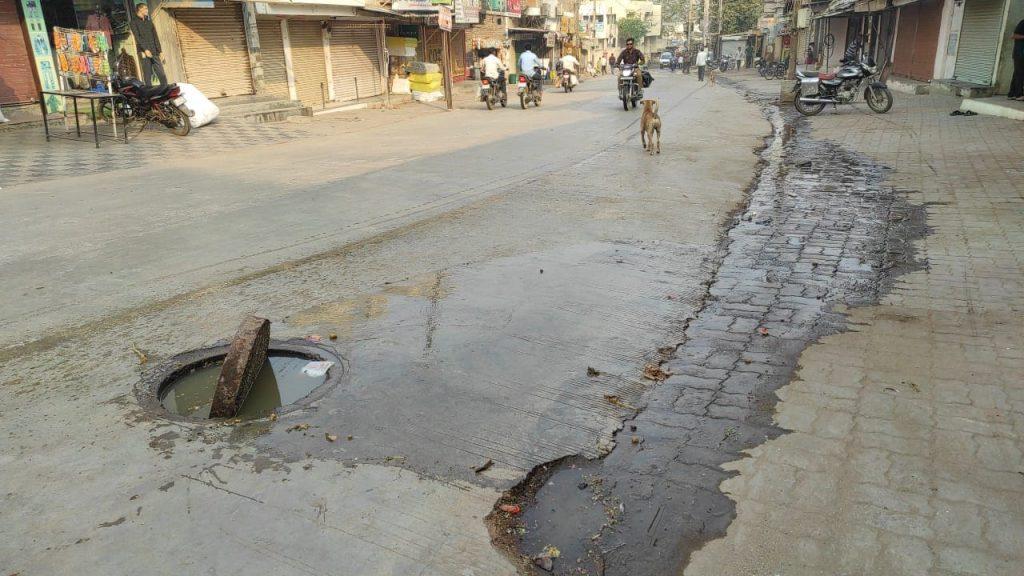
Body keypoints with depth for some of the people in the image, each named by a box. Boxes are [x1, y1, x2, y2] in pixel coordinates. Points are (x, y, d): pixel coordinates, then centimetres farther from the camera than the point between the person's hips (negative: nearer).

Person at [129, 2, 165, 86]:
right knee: (148, 75, -6)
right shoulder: (134, 22, 4)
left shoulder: (149, 21, 20)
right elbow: (137, 37, -7)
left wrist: (159, 51, 8)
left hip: (154, 52, 4)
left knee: (162, 74, -4)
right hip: (144, 52, -4)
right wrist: (145, 49, -19)